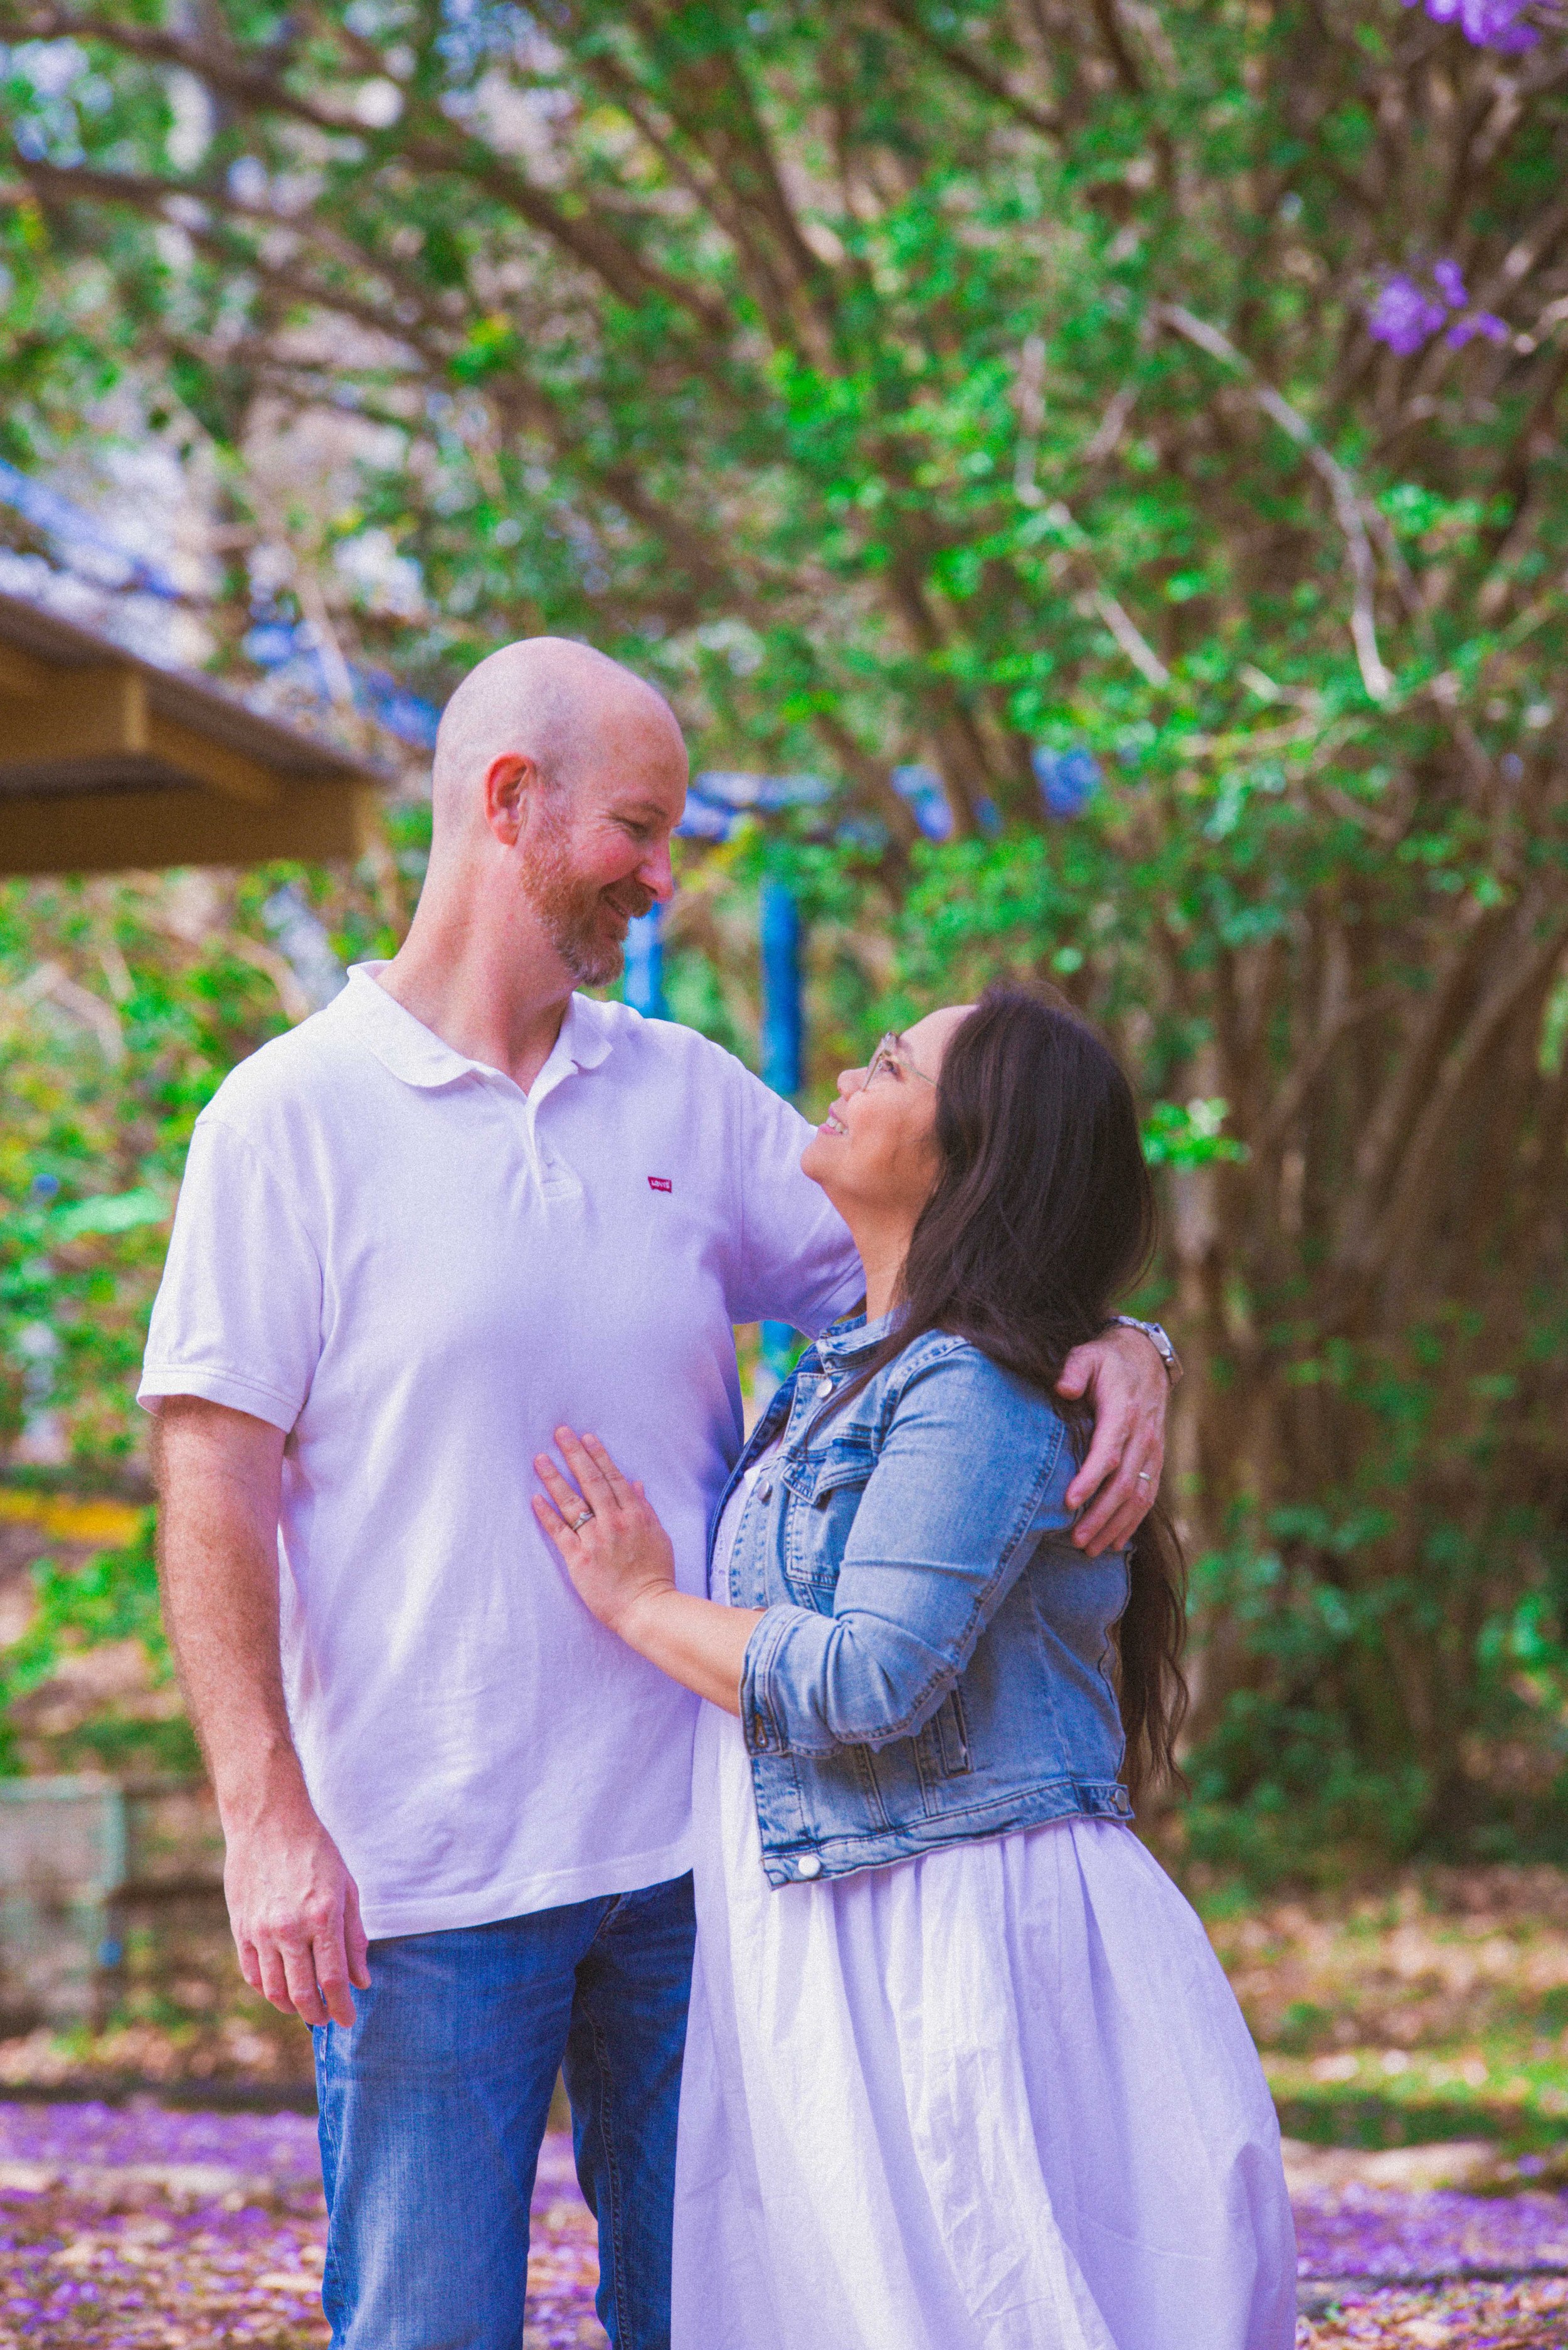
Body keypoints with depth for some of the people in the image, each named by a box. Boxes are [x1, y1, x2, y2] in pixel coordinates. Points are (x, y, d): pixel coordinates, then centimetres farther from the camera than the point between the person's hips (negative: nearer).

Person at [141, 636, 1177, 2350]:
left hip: (692, 1839, 5)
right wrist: (266, 1819, -14)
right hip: (421, 1877, -4)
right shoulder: (293, 1117, -3)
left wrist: (1111, 1346, -8)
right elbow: (213, 1481, -6)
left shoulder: (686, 1096, 11)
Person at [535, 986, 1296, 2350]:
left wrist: (642, 1603, -10)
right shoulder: (847, 1376, 14)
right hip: (840, 1953, 10)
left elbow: (867, 1683, -23)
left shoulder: (973, 1396, -16)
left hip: (961, 1950, -9)